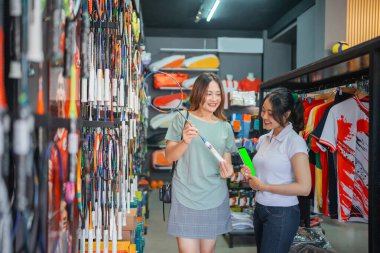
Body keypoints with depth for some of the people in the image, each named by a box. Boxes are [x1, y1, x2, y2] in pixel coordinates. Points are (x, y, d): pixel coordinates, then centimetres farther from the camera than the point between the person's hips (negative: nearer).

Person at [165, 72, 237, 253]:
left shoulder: (225, 127, 7)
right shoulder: (182, 118, -2)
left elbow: (227, 161, 11)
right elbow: (169, 156, -4)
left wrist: (228, 170, -12)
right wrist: (185, 141, -23)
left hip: (215, 198, 3)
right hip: (186, 197, -3)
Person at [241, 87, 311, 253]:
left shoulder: (294, 142, -14)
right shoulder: (263, 140, 7)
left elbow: (304, 188, -19)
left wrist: (263, 186, -16)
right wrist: (250, 175, -1)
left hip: (282, 214, -7)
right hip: (260, 209, 7)